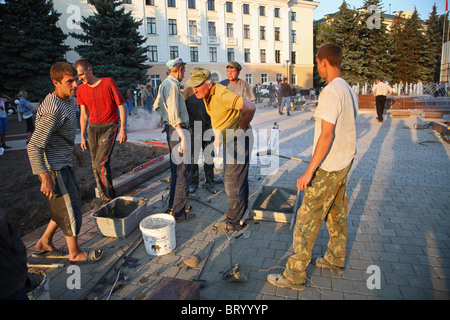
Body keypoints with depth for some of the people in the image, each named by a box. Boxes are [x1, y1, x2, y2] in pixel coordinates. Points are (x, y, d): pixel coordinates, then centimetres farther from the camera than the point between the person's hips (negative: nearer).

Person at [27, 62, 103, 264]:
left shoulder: (65, 102, 7)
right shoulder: (52, 111, -25)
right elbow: (34, 147, -27)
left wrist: (74, 149, 28)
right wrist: (45, 178, -27)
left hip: (62, 164, 10)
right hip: (53, 168, -10)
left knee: (69, 204, 20)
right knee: (70, 211, 2)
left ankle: (45, 243, 36)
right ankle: (75, 254, 20)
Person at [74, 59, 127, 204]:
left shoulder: (108, 83, -7)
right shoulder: (81, 89, 8)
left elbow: (121, 106, -5)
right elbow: (84, 114, 14)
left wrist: (123, 129, -11)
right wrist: (82, 137, 13)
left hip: (109, 126, -5)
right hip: (93, 128, 6)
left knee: (101, 164, -16)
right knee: (96, 166, 6)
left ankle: (111, 199, -1)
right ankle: (106, 201, 17)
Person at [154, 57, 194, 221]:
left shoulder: (165, 84, 17)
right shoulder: (172, 85, -15)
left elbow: (157, 106, 23)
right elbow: (174, 115, -23)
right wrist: (182, 136, -25)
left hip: (172, 129, 11)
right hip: (178, 129, -11)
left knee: (176, 168, 18)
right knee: (184, 169, -7)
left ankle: (173, 204, 30)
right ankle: (178, 211, 0)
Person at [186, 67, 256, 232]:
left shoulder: (221, 94, -25)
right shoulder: (207, 95, 5)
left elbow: (250, 107, -33)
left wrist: (241, 128, -20)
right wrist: (219, 135, 12)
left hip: (238, 140, -10)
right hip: (229, 140, 10)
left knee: (232, 181, -4)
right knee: (238, 178, 19)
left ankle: (234, 221, 9)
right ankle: (241, 211, 35)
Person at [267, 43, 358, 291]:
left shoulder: (330, 92, -20)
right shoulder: (349, 91, 9)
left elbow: (326, 135, -25)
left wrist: (309, 171, -23)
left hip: (328, 168, -10)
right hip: (345, 163, 10)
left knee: (307, 219, -2)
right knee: (336, 214, 21)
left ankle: (294, 275, 9)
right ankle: (336, 260, 38)